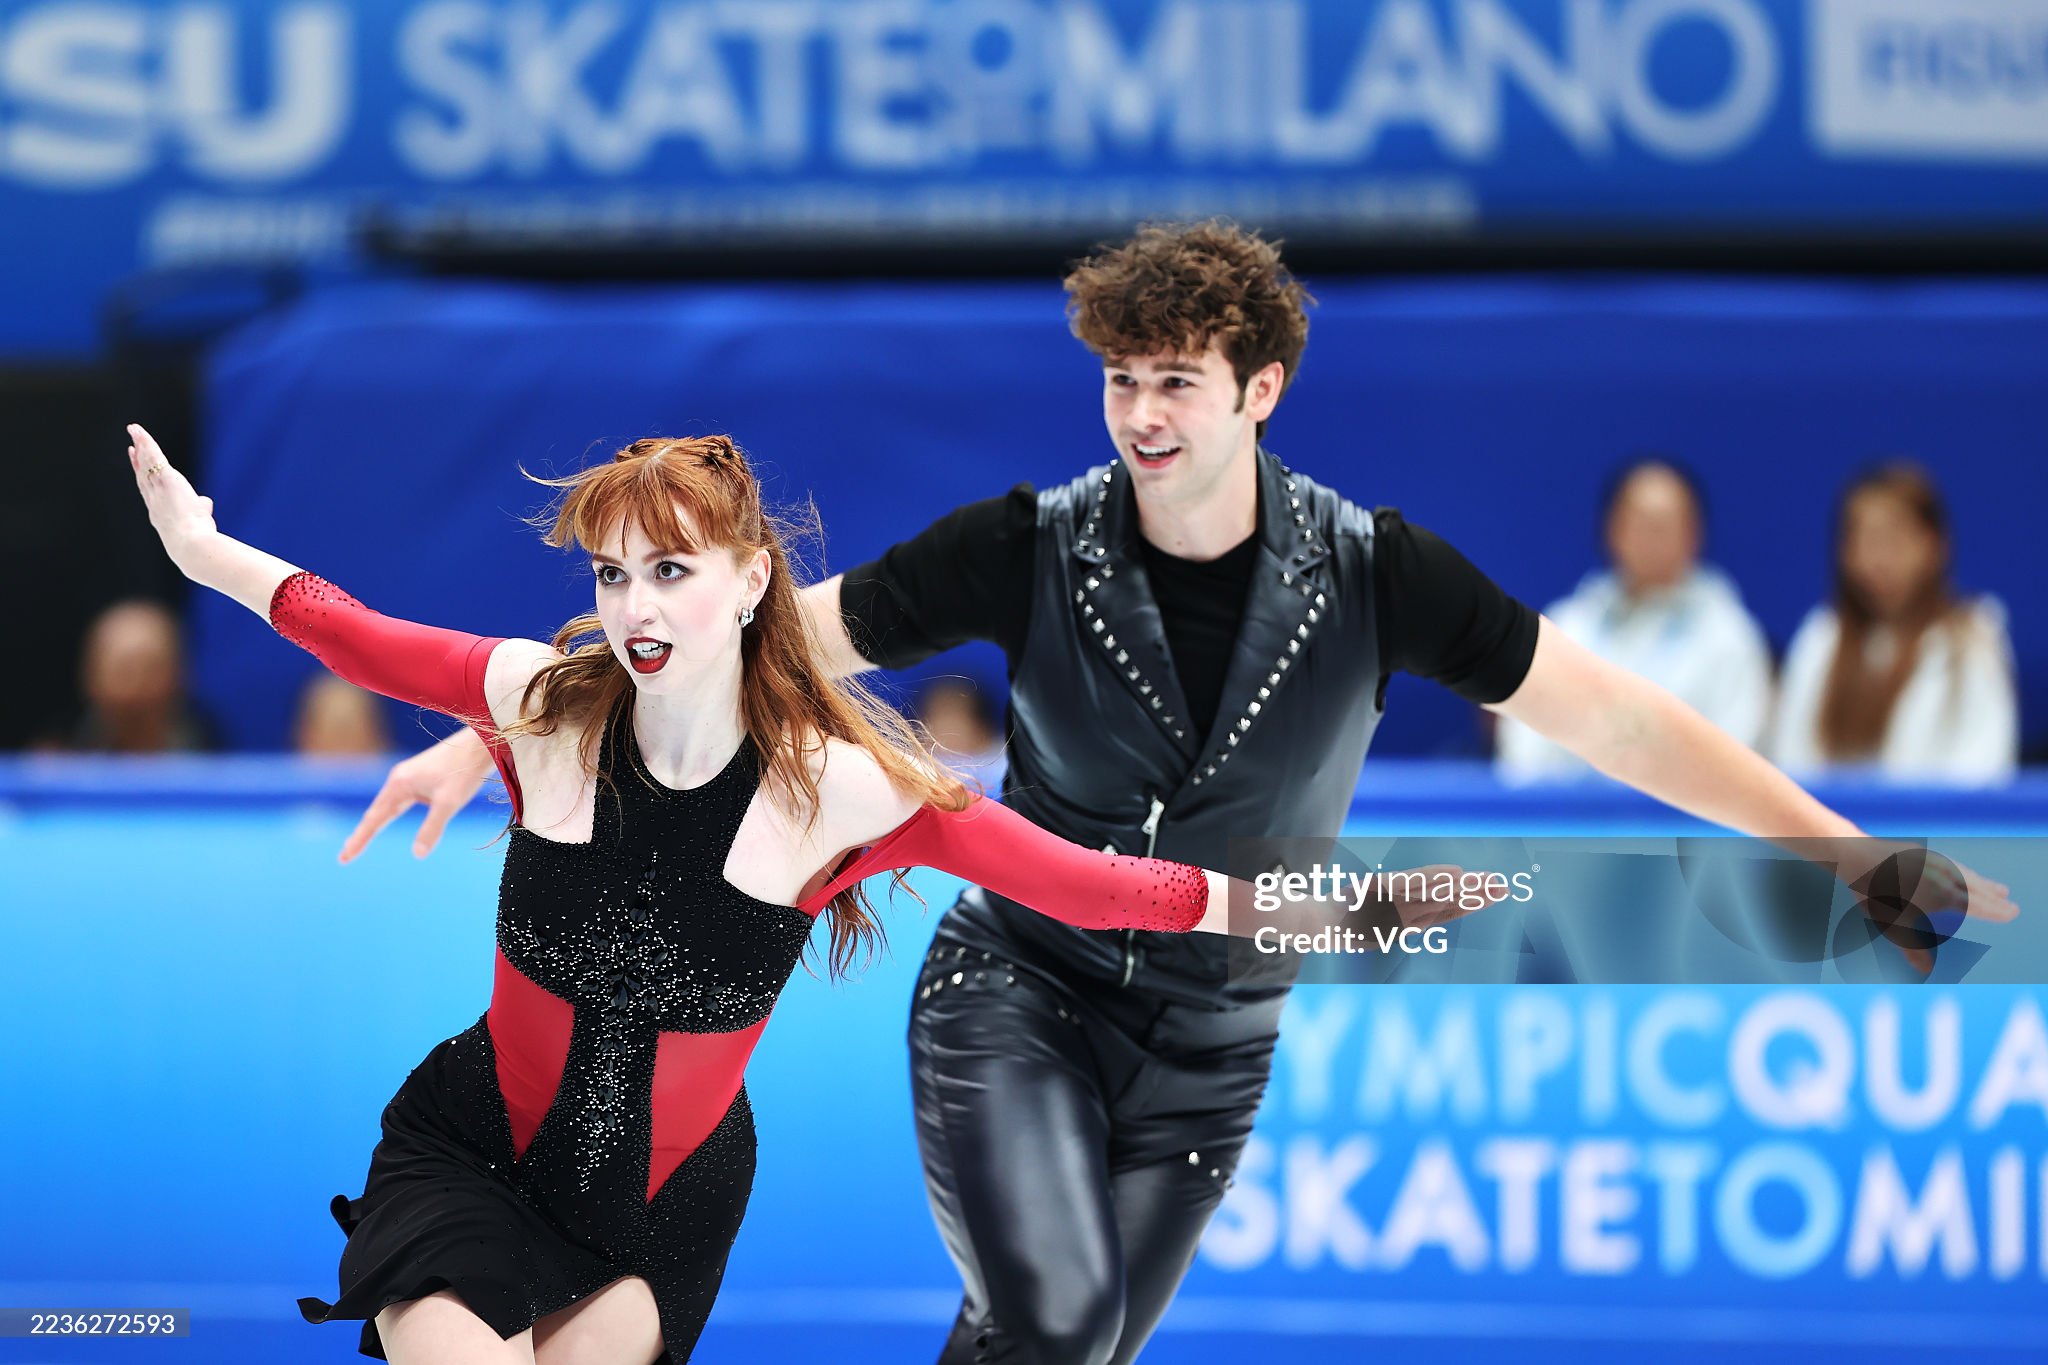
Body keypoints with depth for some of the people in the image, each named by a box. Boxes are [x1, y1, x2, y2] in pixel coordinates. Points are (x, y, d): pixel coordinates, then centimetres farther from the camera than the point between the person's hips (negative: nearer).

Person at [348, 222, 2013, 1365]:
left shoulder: (1372, 574, -12)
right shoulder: (1034, 549, -14)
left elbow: (1608, 712, -10)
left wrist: (1860, 860, -14)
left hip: (1204, 1050, 2)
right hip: (1012, 995, -2)